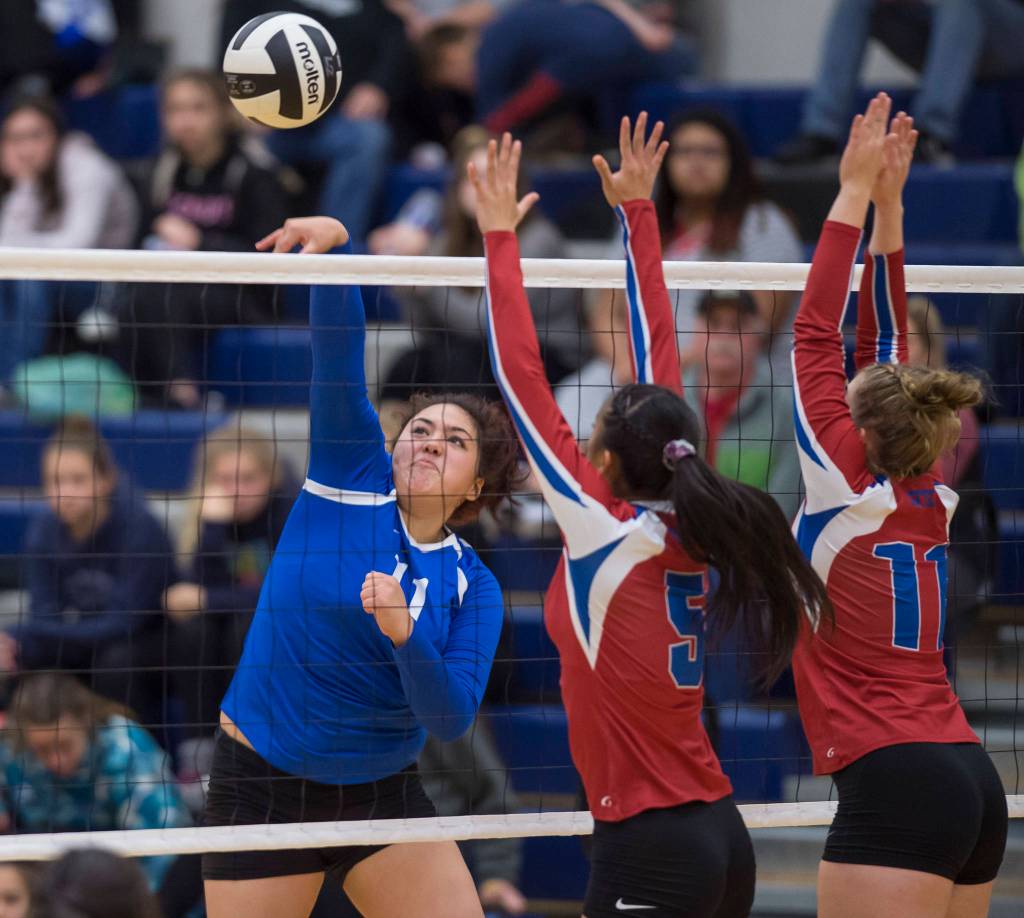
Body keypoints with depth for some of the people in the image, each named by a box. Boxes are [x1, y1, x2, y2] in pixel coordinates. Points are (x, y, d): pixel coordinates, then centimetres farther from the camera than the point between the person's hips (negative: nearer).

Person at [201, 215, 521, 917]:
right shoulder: (355, 477, -4)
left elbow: (451, 718, -12)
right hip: (263, 783, -2)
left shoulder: (471, 586, 0)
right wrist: (334, 243, -29)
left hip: (381, 793, 2)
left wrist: (404, 635, -29)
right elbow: (339, 346, -15)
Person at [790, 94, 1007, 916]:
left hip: (893, 789, -8)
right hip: (971, 780, 8)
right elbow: (886, 348, 19)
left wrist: (857, 198, 0)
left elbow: (817, 335, -3)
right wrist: (888, 205, 20)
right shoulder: (928, 500, 12)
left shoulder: (848, 490, -5)